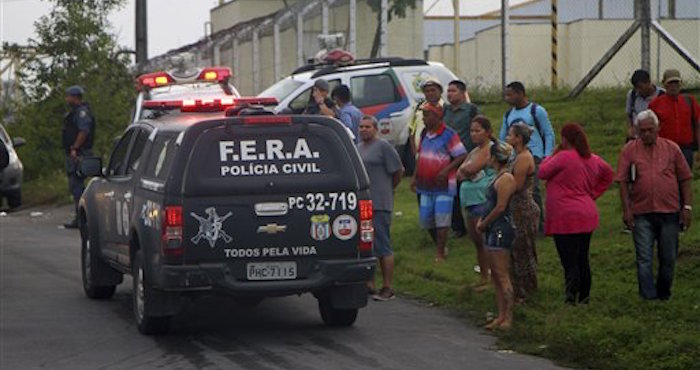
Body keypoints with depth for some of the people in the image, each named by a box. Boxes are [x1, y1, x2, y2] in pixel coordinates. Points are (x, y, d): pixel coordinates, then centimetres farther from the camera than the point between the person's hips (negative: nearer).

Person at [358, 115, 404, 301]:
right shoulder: (357, 148, 17)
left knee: (383, 248, -6)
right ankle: (369, 284, 22)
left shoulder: (383, 146, -7)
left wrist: (388, 188, 4)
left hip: (379, 205, -8)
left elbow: (398, 171, -6)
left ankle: (387, 288, -3)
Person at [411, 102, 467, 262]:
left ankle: (440, 254, -1)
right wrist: (415, 177, 15)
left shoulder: (449, 135, -11)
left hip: (443, 186, -7)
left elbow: (462, 156, -12)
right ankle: (439, 246, 28)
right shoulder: (424, 134, 11)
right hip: (425, 186, 7)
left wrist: (447, 170, -21)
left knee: (442, 221, -7)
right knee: (426, 220, 9)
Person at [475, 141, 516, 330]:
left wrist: (484, 224, -10)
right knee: (495, 275, 11)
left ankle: (508, 318, -7)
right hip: (493, 229, 10)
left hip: (501, 229, -10)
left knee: (502, 275, -9)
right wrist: (482, 220, 7)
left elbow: (500, 207, -20)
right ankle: (501, 316, 15)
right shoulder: (498, 176, 16)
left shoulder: (506, 178, -15)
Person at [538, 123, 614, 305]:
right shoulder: (593, 160, 8)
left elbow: (542, 173, -7)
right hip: (587, 216, 8)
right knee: (583, 260, 16)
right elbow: (608, 174, 25)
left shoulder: (563, 157, -16)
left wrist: (552, 155, 7)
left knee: (570, 262, -9)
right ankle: (584, 296, 21)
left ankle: (571, 299, -16)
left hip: (566, 217, -8)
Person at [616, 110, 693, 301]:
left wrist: (687, 207, 2)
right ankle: (648, 298, -1)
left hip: (669, 212, 1)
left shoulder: (671, 148, 6)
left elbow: (685, 179, 8)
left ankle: (664, 294, 27)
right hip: (642, 213, -1)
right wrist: (626, 210, -5)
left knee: (668, 258, 9)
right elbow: (623, 182, 2)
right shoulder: (630, 150, 3)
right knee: (644, 259, -3)